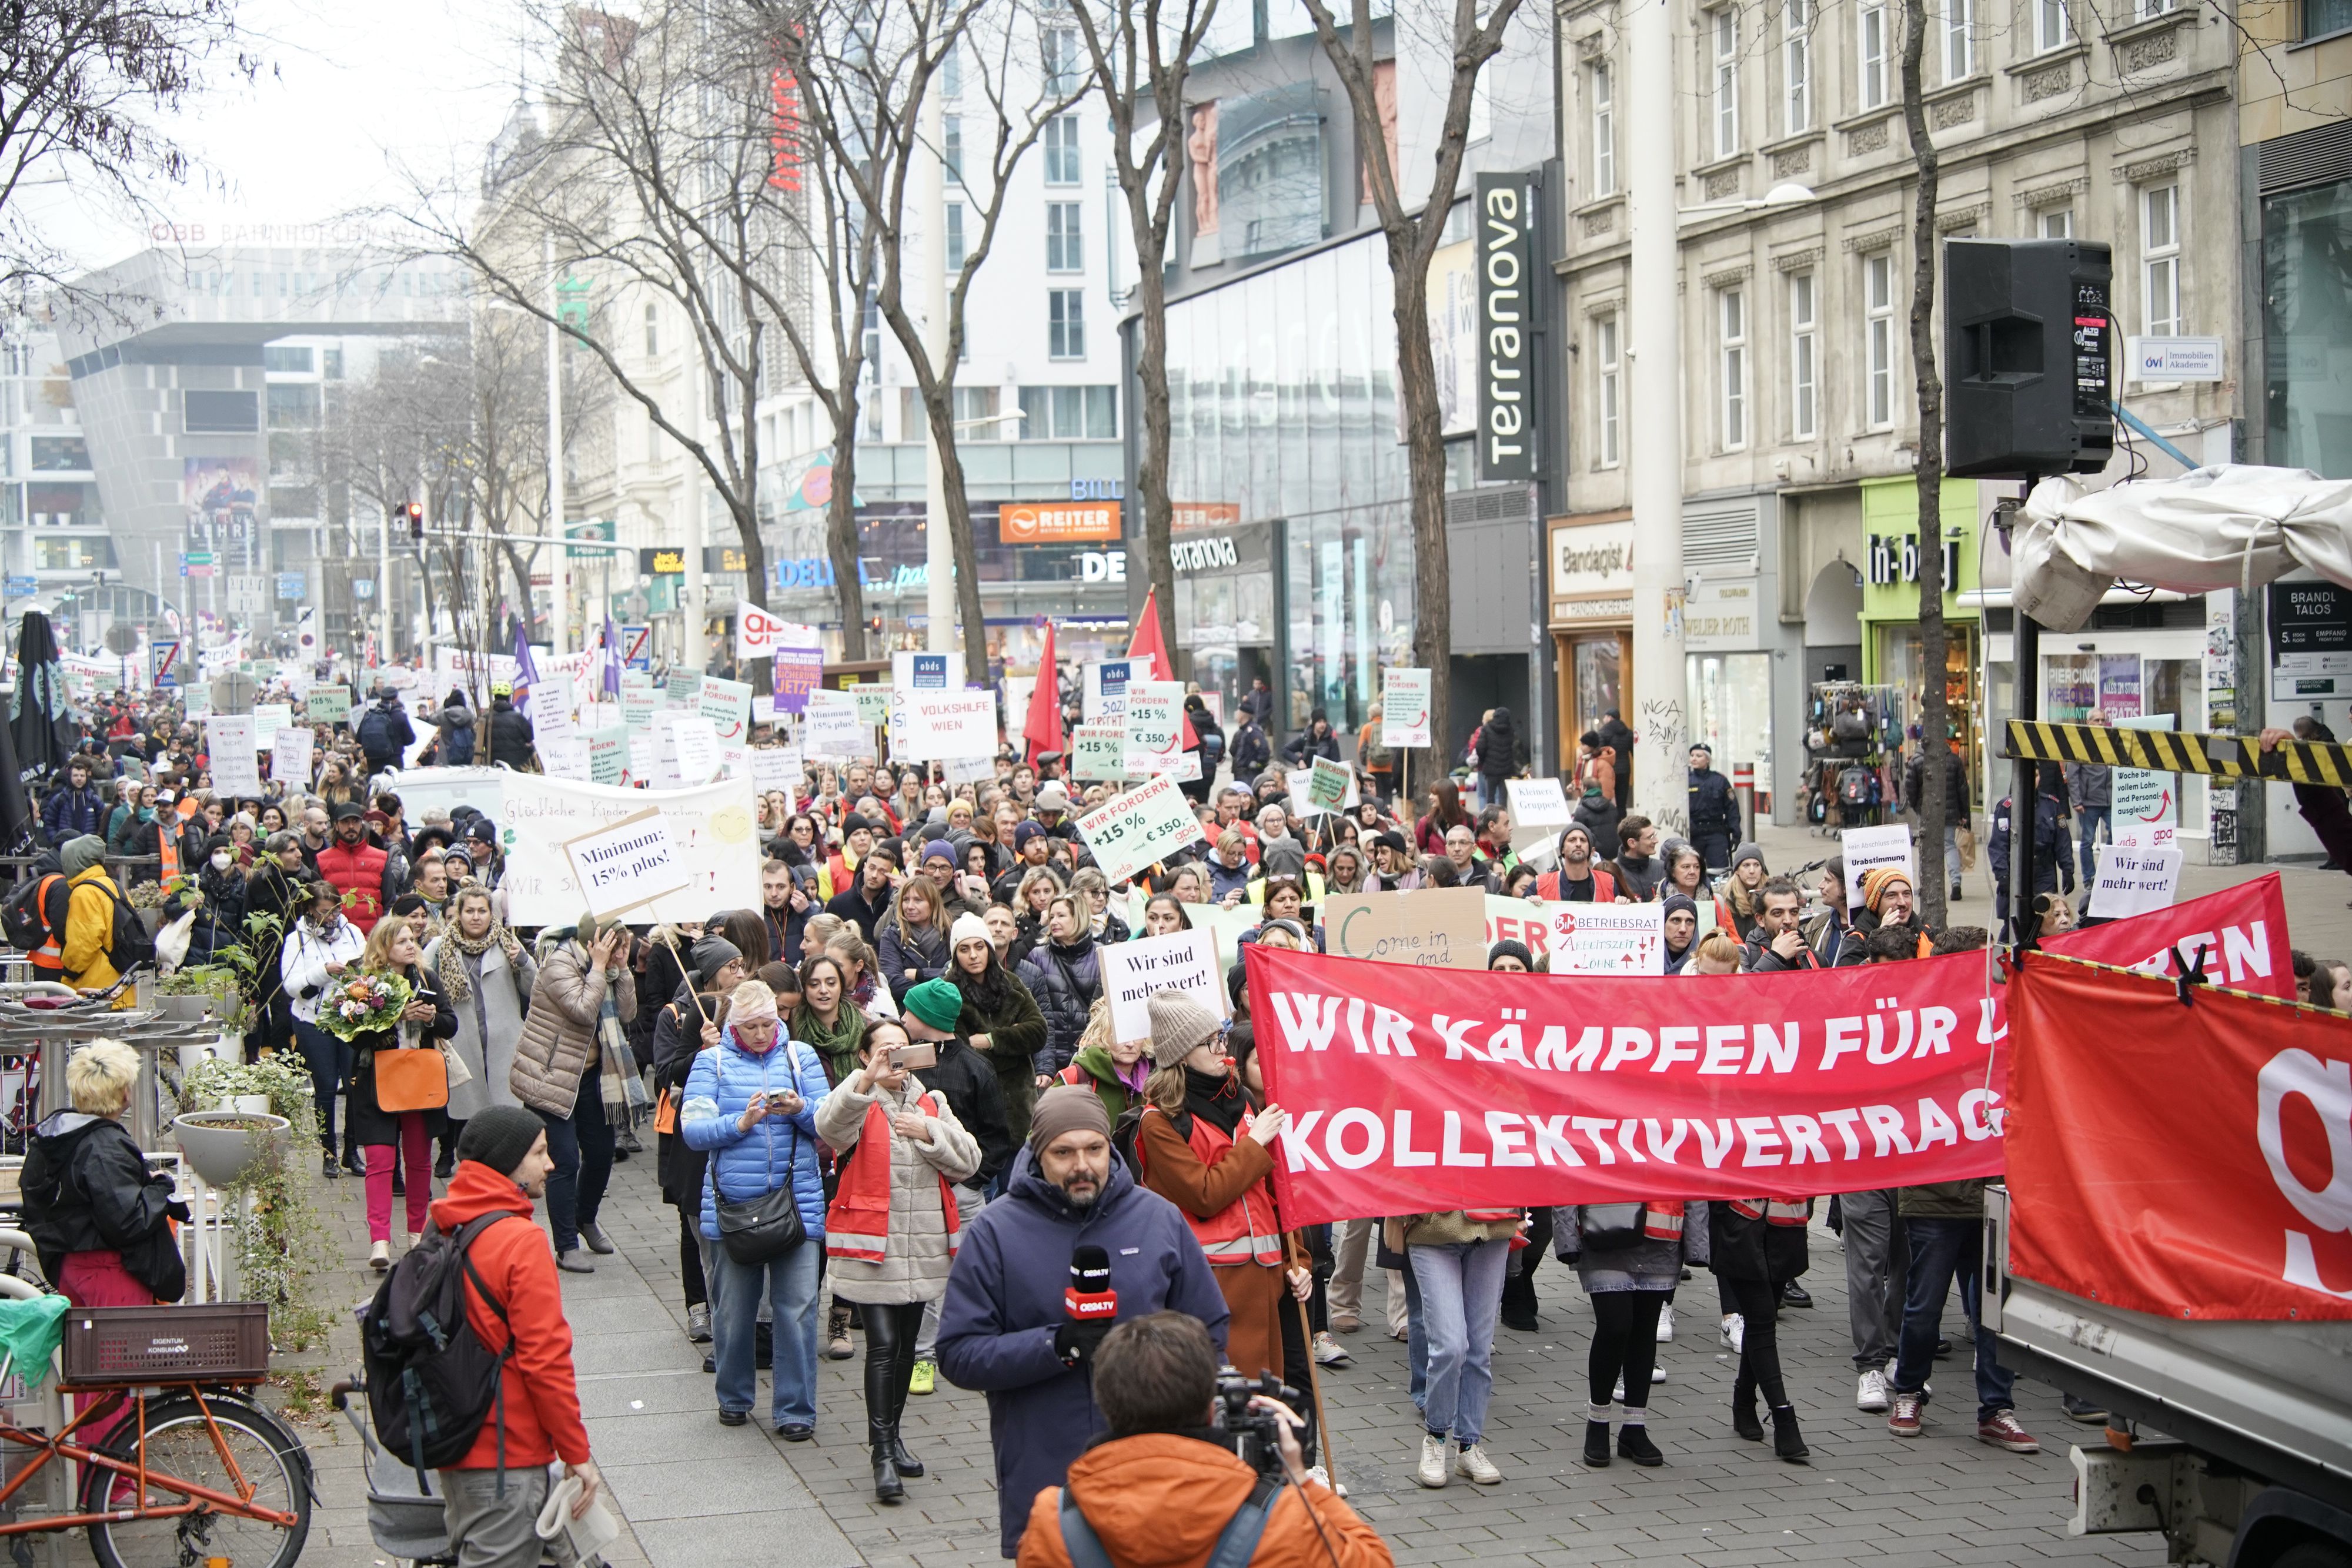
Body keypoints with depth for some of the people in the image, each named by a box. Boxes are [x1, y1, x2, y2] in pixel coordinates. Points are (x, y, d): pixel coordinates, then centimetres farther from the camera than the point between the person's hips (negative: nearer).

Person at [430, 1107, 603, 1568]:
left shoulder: (446, 1229, 7)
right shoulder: (521, 1241, -18)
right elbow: (545, 1359, -19)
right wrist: (577, 1454, -11)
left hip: (453, 1444, 8)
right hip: (506, 1459, -8)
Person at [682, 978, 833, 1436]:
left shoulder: (800, 1057, 8)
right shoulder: (713, 1062, 5)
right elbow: (693, 1128, -6)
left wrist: (801, 1109, -16)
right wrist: (741, 1123, -19)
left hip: (797, 1203, 0)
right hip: (731, 1203, 0)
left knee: (797, 1308, -5)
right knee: (732, 1309, 9)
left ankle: (796, 1411, 3)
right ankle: (734, 1398, 28)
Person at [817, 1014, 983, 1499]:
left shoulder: (932, 1104, 12)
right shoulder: (855, 1102, -2)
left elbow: (968, 1161, 5)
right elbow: (830, 1127, -27)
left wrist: (929, 1132, -10)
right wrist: (869, 1079, -39)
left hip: (924, 1247, 5)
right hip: (871, 1247, -5)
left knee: (906, 1345, 14)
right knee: (882, 1345, -12)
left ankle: (890, 1435, 28)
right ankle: (883, 1457, -10)